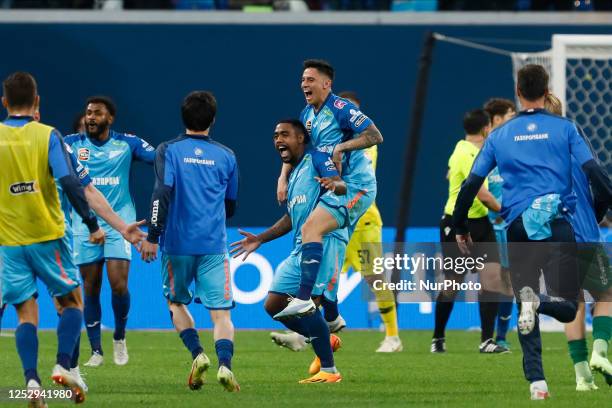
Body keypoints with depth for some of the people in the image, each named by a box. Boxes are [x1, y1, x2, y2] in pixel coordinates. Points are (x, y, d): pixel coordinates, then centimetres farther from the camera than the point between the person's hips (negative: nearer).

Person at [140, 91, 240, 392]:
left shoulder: (169, 150, 1)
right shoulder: (226, 156, 9)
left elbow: (162, 193, -12)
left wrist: (152, 237, -12)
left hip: (178, 243, -1)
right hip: (214, 247, 1)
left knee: (176, 302, 20)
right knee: (220, 311, -3)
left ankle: (197, 354, 0)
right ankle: (225, 363, -26)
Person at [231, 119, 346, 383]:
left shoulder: (316, 158, -1)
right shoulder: (293, 173, 25)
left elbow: (341, 184, -18)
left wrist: (334, 185, -41)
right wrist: (260, 239, 32)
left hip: (325, 240, -9)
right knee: (274, 305, 6)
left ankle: (329, 371, -10)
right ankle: (325, 342, 19)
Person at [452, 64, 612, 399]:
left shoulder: (499, 135, 11)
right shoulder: (564, 129, 5)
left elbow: (470, 185, 10)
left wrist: (460, 227, 21)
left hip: (519, 226, 2)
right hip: (559, 225, -2)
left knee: (525, 311, 11)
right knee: (567, 307, 3)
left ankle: (536, 380, -6)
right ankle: (537, 301, -32)